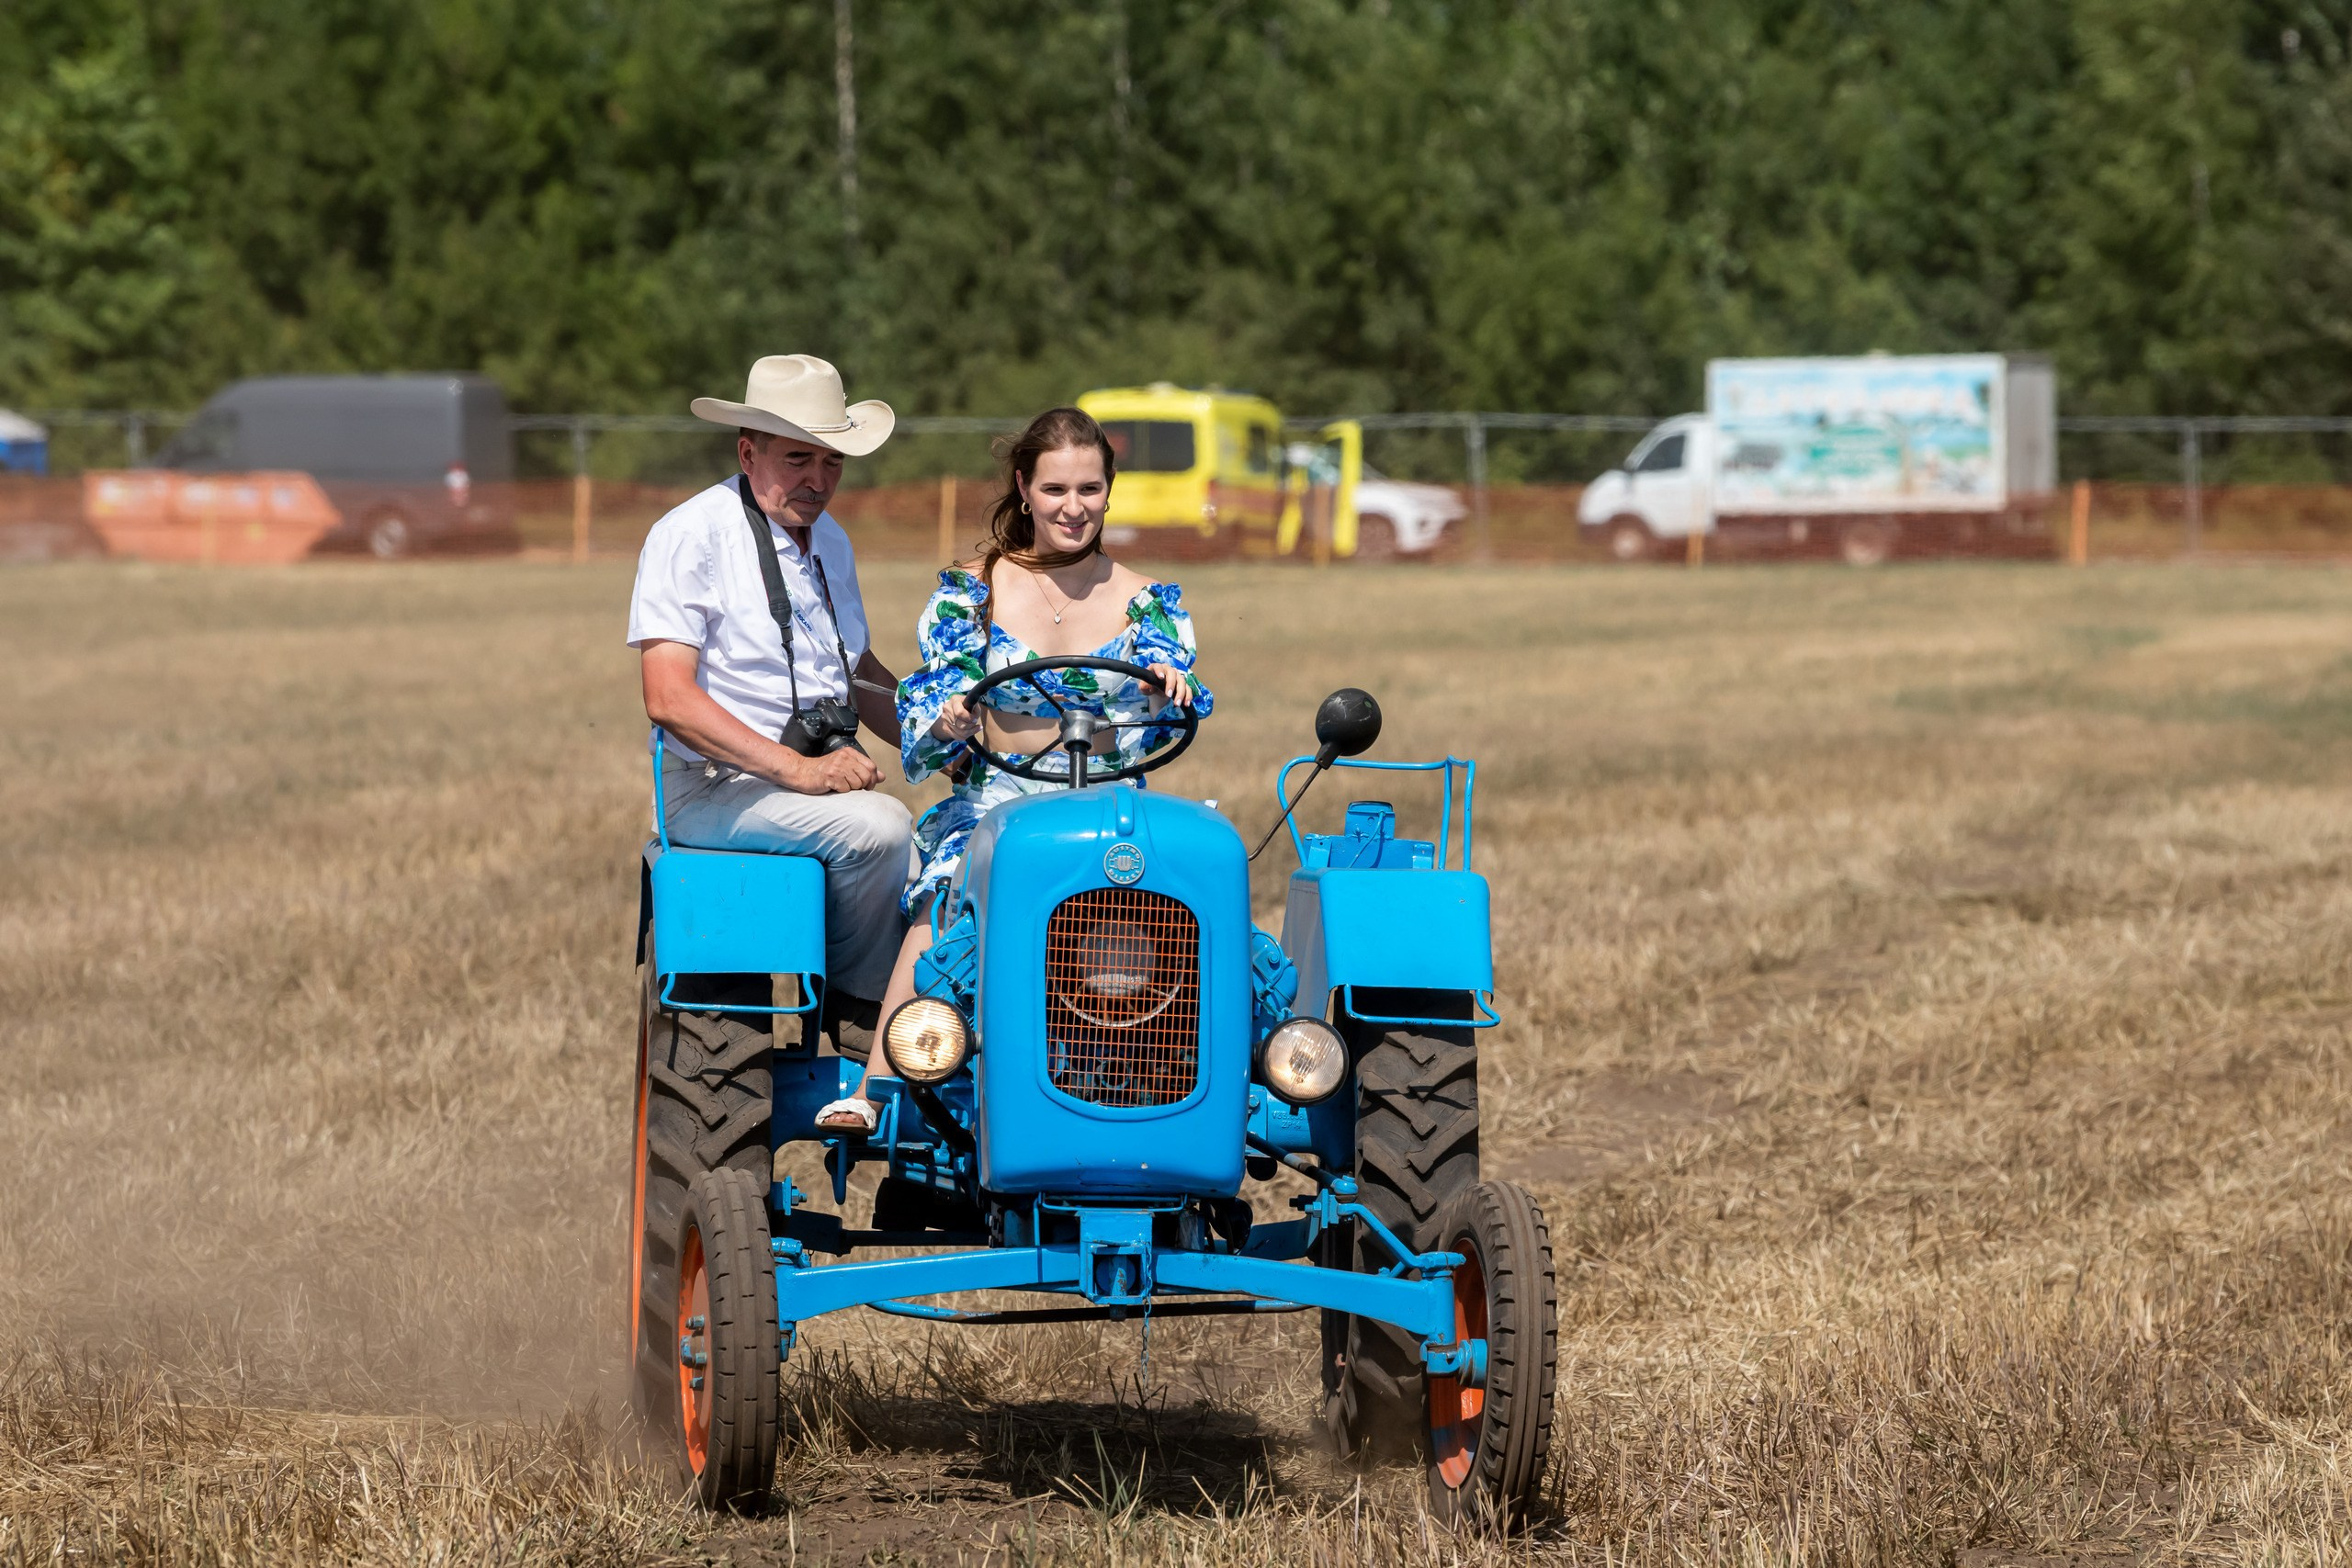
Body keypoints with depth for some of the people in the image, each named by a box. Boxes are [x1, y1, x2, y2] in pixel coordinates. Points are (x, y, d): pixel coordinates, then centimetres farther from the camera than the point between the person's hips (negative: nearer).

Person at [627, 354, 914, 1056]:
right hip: (715, 787, -7)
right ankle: (856, 1005, -11)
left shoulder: (829, 541, 17)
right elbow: (669, 697, -18)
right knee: (878, 827, -31)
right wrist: (796, 770, -26)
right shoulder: (692, 535, -9)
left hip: (823, 773, 7)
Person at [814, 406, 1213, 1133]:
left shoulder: (1148, 604, 11)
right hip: (994, 797, 0)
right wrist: (944, 724, -22)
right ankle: (875, 1089, -41)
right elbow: (926, 707, 2)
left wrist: (1171, 689, -24)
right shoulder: (969, 594, 9)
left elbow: (1176, 721, 0)